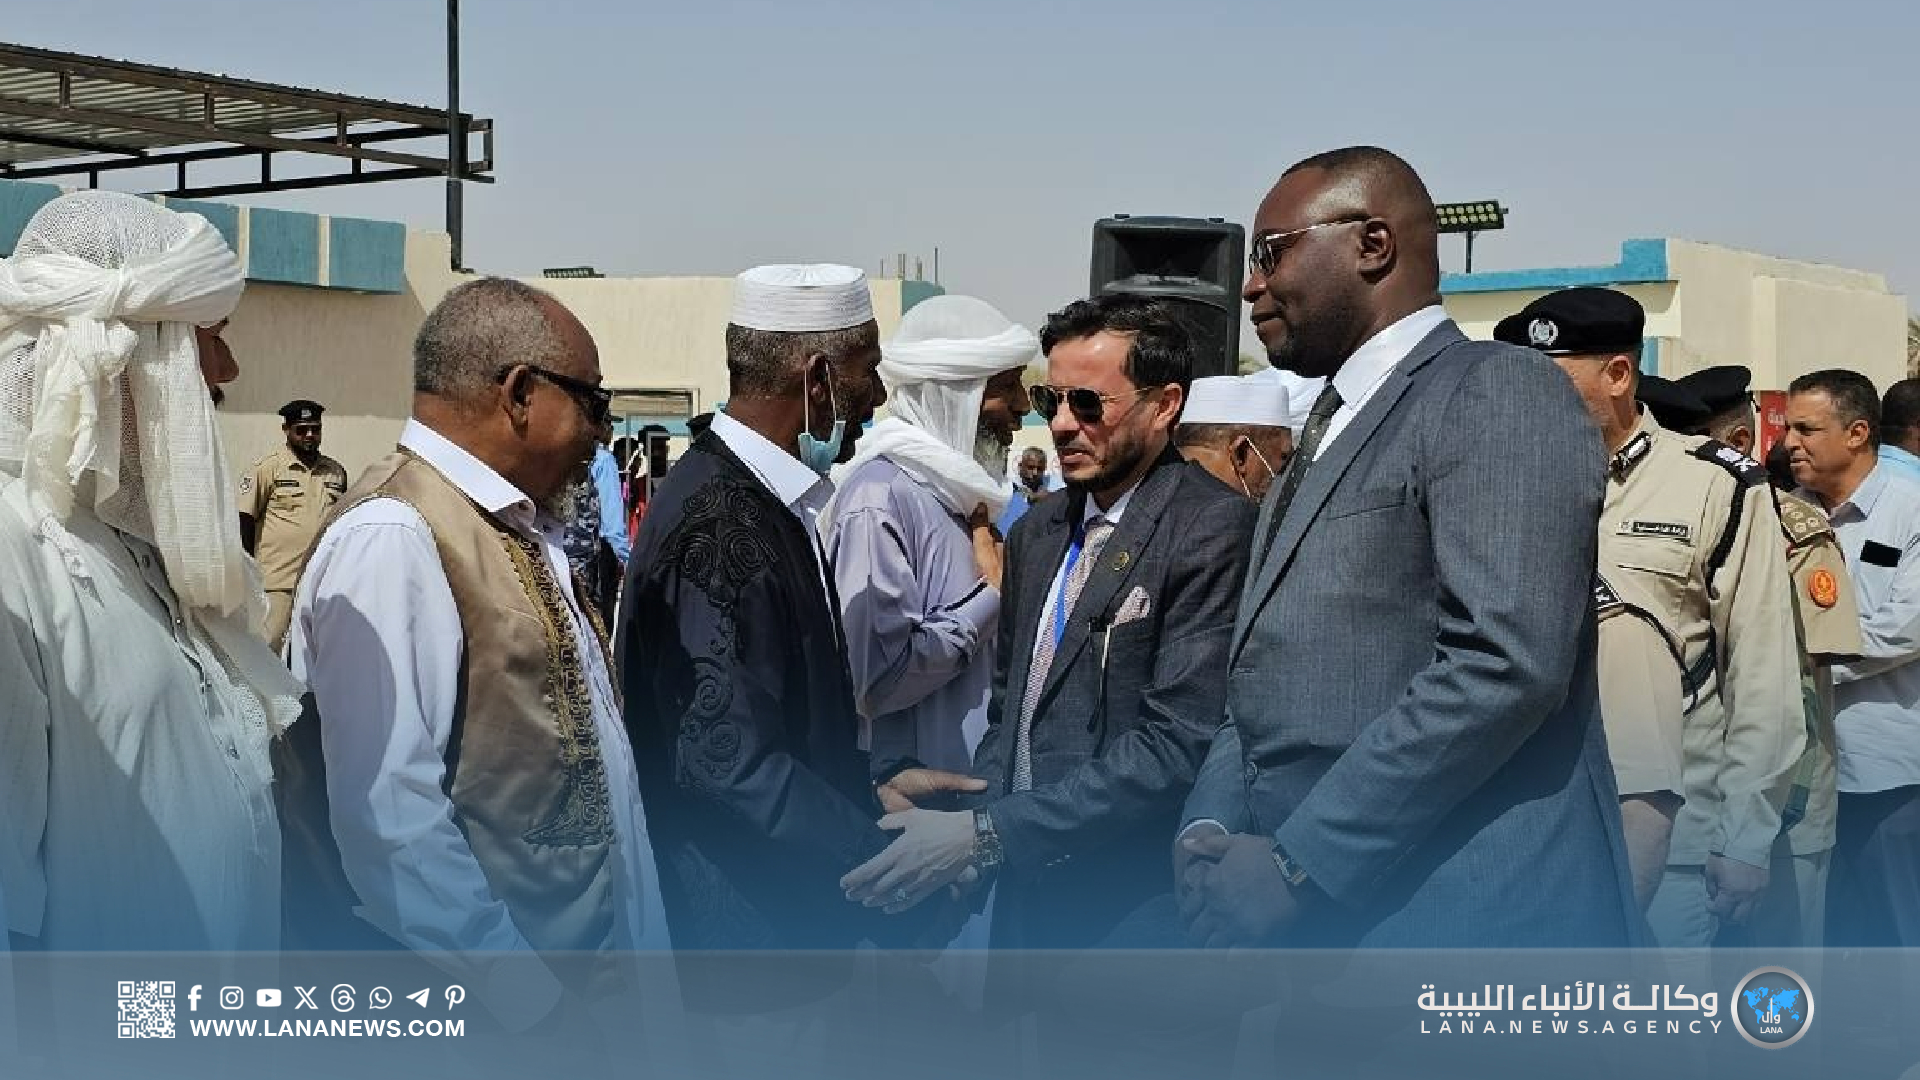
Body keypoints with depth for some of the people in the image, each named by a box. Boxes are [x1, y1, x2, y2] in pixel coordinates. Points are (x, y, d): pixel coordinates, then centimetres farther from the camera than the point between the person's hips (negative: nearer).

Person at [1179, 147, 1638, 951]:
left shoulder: (1498, 392, -8)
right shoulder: (1328, 432, 20)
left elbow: (1504, 662, -20)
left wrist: (1300, 867, -18)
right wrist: (1210, 831, 1)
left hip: (1460, 932, -8)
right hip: (1312, 927, 8)